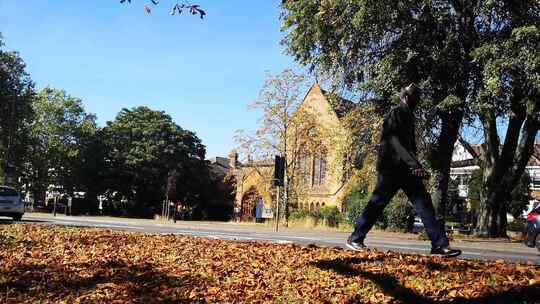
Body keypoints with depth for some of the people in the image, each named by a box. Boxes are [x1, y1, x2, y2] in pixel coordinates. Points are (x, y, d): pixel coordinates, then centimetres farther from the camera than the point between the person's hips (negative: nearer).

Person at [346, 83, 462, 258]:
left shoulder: (408, 116, 18)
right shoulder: (396, 114, -10)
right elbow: (396, 142, -23)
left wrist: (415, 166, 19)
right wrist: (416, 165, -31)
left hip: (406, 169, 9)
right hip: (391, 167, -9)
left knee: (423, 203, -1)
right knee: (377, 203, -2)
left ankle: (439, 245, -3)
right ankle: (355, 239, 11)